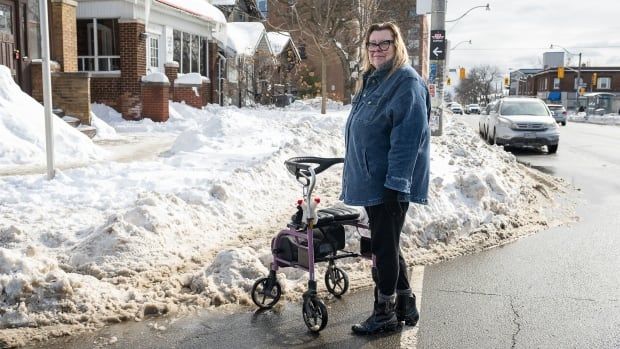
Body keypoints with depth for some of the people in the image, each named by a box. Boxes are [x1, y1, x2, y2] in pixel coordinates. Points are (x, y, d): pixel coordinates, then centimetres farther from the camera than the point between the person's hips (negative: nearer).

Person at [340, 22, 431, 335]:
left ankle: (384, 314, 14)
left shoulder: (407, 82, -12)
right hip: (370, 180, 9)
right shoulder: (371, 81, 16)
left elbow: (407, 137, -21)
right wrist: (357, 175, 22)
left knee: (384, 248, 0)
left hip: (389, 183, -9)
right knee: (386, 245, 16)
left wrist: (396, 183, -25)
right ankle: (405, 306, 29)